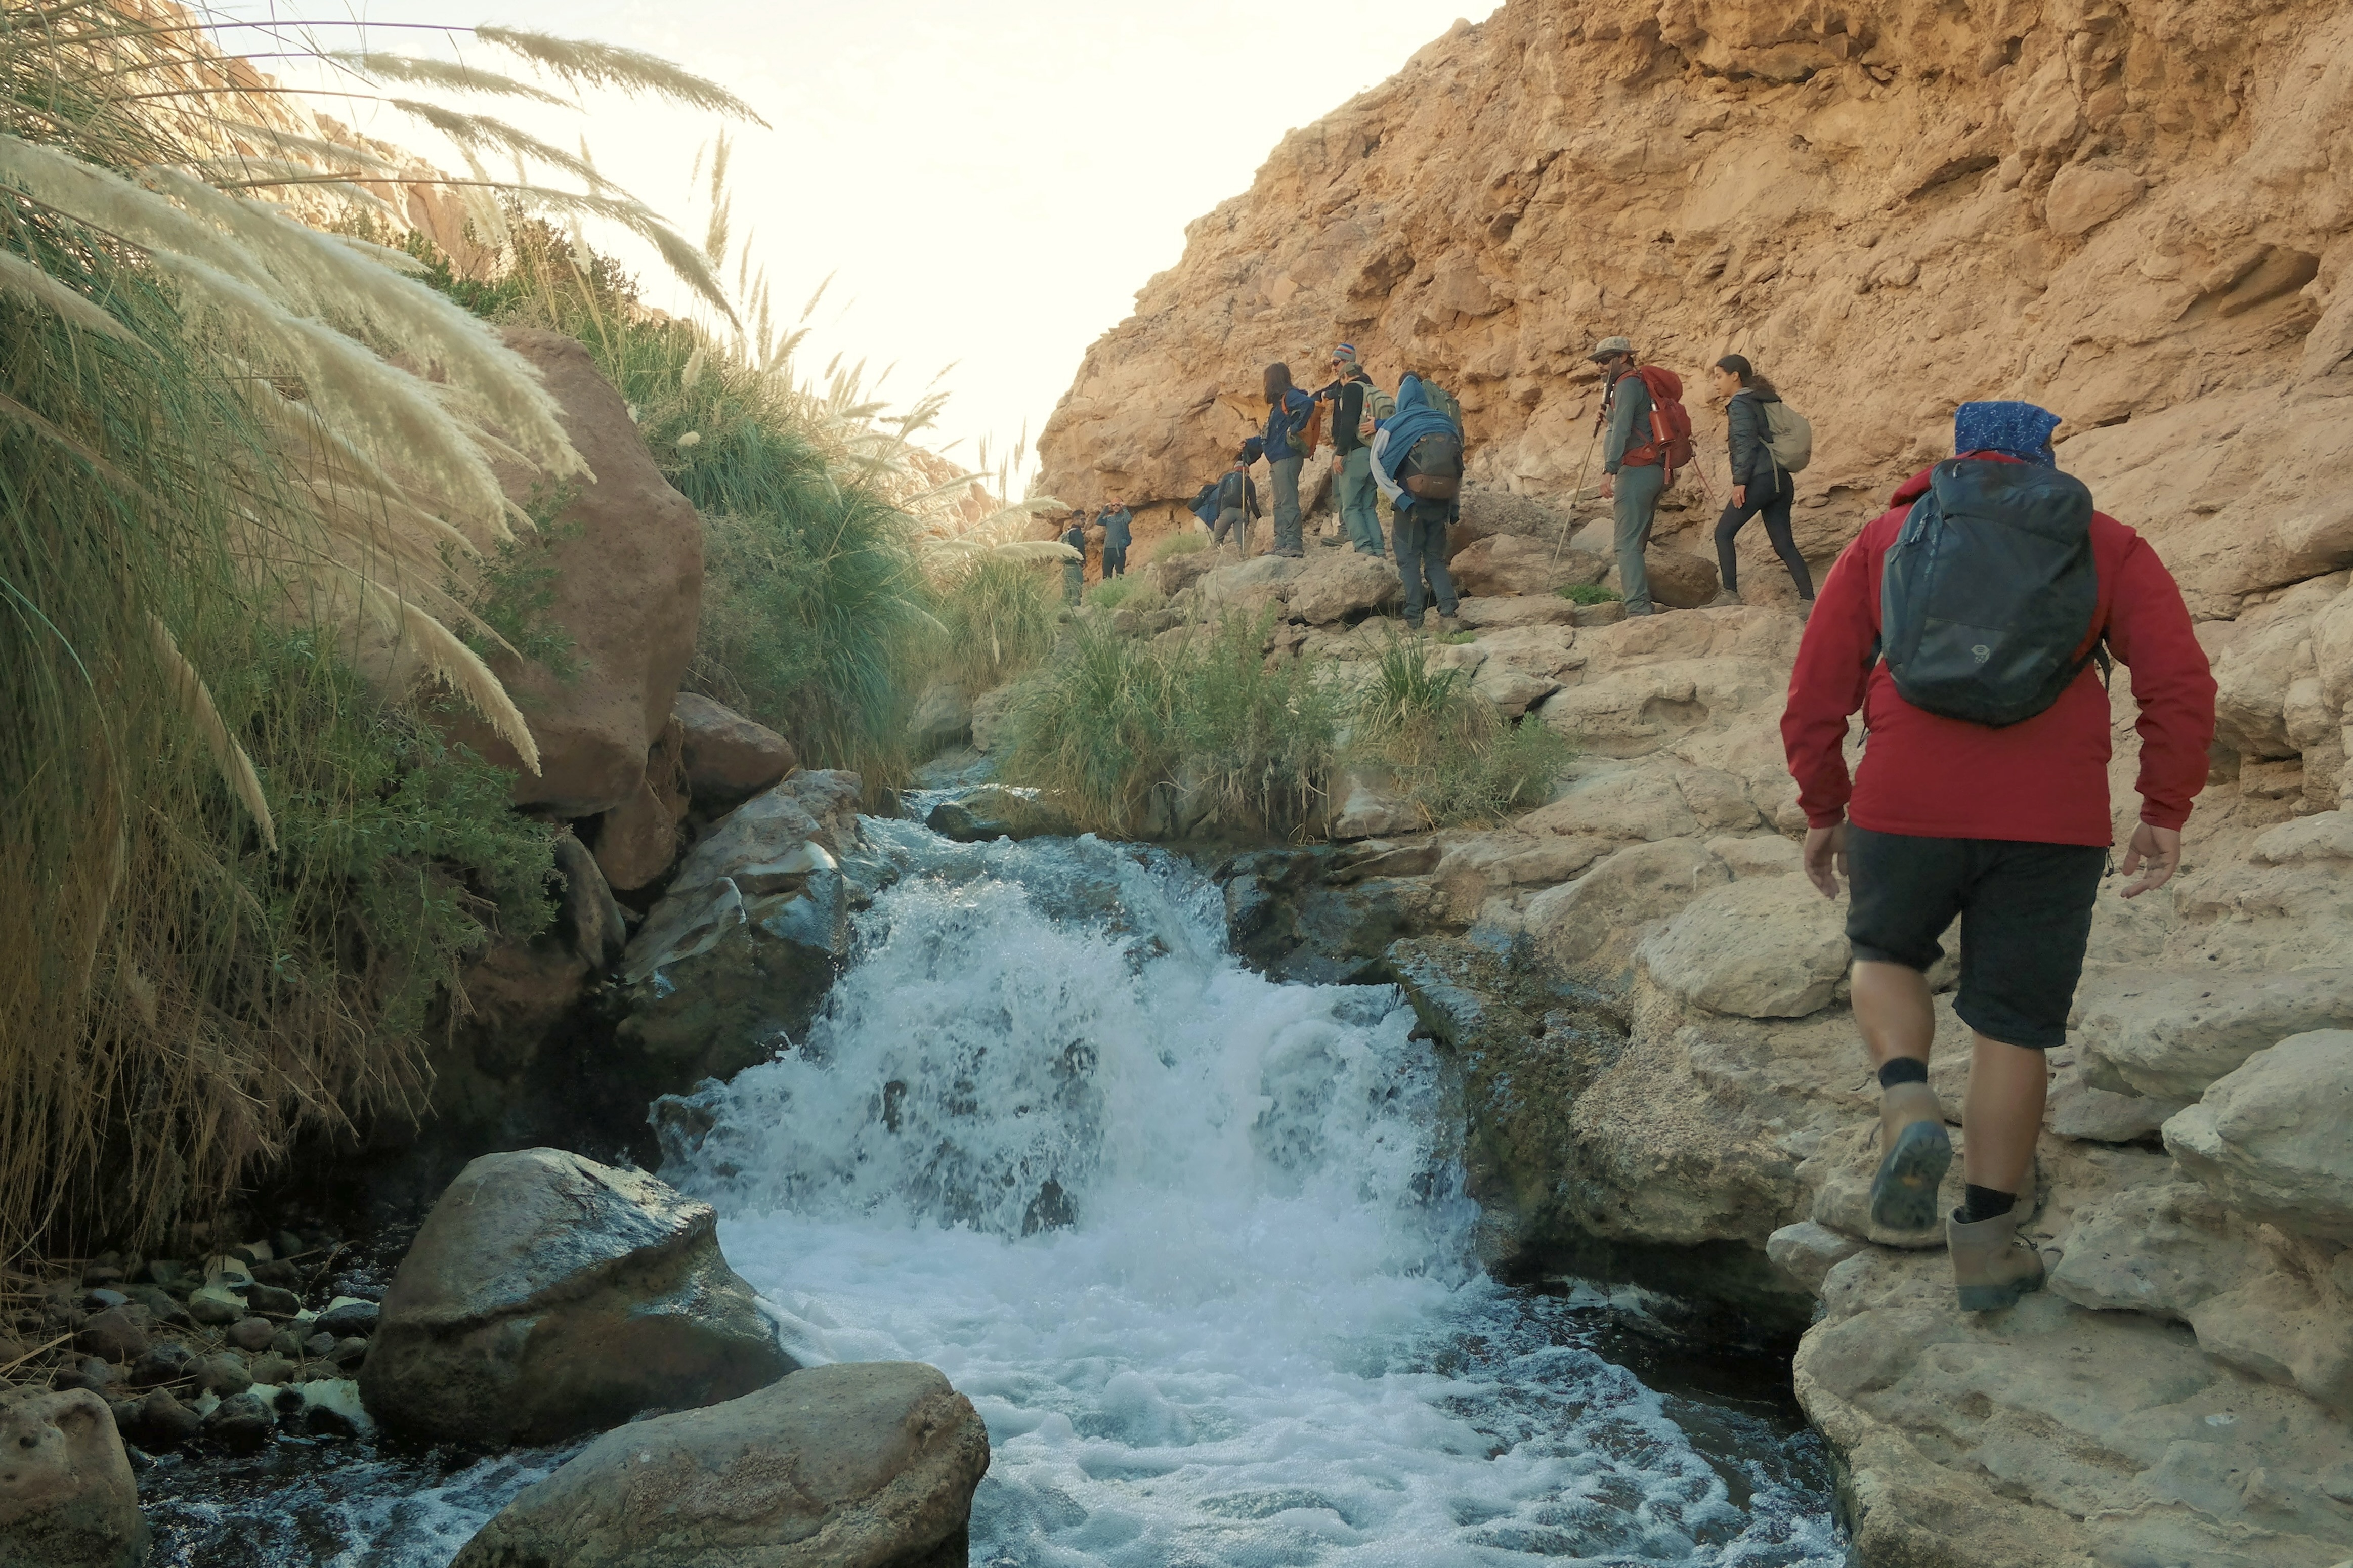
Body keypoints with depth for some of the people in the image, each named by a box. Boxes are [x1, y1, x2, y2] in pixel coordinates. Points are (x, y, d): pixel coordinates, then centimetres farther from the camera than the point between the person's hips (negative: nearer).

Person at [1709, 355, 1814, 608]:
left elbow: (1746, 444, -16)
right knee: (1784, 544, 6)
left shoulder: (1740, 404, -5)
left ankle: (1730, 595, -3)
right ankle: (1808, 601, -1)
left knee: (1724, 533, 1)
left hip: (1760, 479, -9)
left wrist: (1739, 481, -18)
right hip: (1781, 480, 9)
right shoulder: (1761, 401, 22)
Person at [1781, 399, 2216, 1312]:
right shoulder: (2108, 547, 11)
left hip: (1905, 810, 0)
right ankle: (1985, 1242, 17)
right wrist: (2166, 815, 6)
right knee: (2010, 1029, 12)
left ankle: (1909, 1111, 1)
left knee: (1886, 956, 26)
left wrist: (1822, 811, 15)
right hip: (2051, 826, 0)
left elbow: (1816, 691, 6)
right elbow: (2182, 685, -1)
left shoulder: (1885, 540, 12)